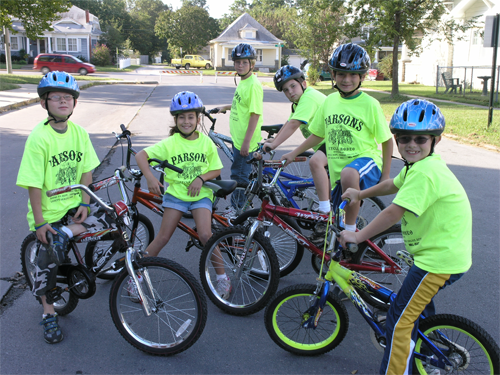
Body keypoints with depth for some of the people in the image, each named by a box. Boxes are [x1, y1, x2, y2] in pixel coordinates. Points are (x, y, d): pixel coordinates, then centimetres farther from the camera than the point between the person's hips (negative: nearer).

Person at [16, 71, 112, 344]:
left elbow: (86, 172, 5)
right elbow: (34, 185, -16)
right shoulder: (39, 138, -17)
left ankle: (67, 233, -9)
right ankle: (49, 313, 17)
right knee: (48, 260, -2)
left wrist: (85, 203, -6)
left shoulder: (79, 132, -1)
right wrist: (39, 222, -15)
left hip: (74, 205, 5)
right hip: (49, 211, -4)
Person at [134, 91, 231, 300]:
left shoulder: (206, 143, 1)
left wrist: (201, 177, -13)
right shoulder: (170, 143, -5)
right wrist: (150, 178, -24)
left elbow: (216, 170, 6)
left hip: (200, 194, 1)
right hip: (175, 193, 0)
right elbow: (140, 156, -10)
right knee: (163, 236, -7)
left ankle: (222, 277, 1)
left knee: (205, 235, -17)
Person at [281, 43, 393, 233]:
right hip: (337, 168, 6)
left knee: (348, 174, -40)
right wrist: (293, 154, 16)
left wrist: (385, 176, -3)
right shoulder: (330, 101, 5)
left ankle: (351, 230, -24)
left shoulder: (369, 104, -8)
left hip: (366, 159, -5)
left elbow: (387, 141, -1)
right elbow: (317, 134, 17)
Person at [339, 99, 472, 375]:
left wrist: (357, 236, -19)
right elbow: (393, 184, 27)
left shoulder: (425, 173, -24)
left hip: (439, 261, -12)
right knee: (418, 304, 32)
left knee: (399, 321, -7)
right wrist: (360, 194, 36)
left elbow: (394, 212, -27)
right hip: (444, 254, 12)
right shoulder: (419, 166, 9)